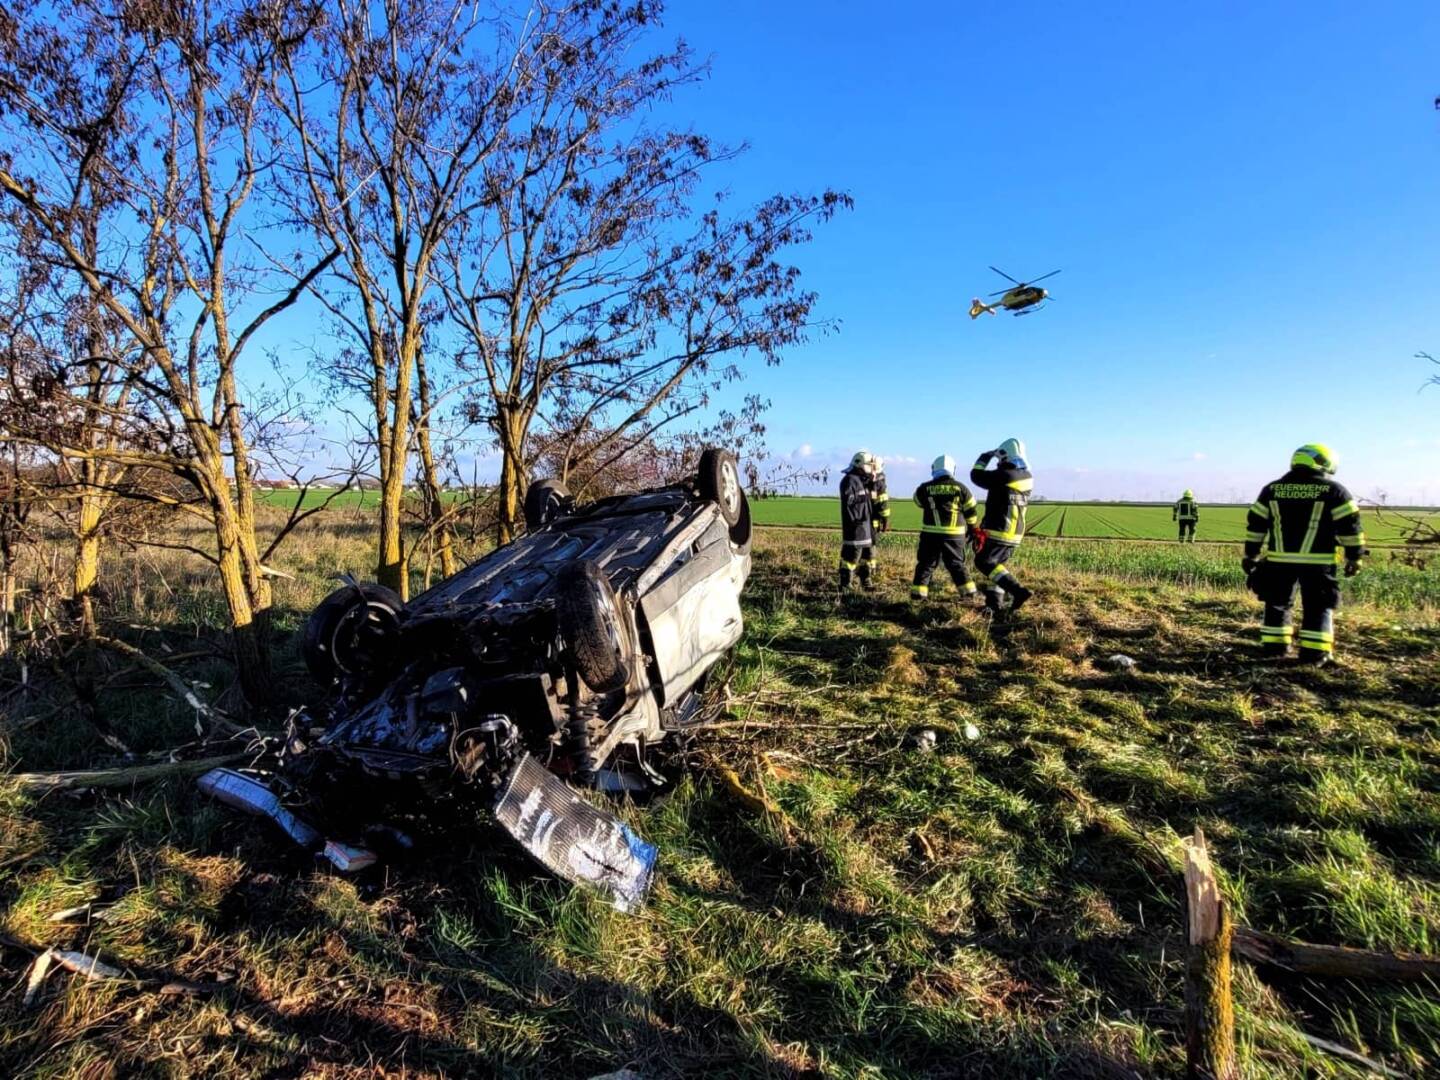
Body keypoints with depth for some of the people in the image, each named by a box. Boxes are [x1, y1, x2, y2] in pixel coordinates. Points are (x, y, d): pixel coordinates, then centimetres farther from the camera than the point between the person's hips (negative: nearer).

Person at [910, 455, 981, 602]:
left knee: (926, 563, 8)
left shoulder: (924, 488, -3)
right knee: (956, 563, 14)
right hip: (954, 534, 1)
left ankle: (918, 591, 3)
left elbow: (918, 502, 17)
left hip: (930, 533, -1)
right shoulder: (960, 488, -1)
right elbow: (970, 511, 7)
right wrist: (971, 528, 22)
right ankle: (968, 590, 17)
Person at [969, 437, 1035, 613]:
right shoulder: (1027, 476, 6)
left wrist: (985, 457, 5)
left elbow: (976, 476, -8)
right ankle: (994, 602, 18)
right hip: (1015, 532, 9)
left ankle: (1019, 591, -17)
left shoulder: (1004, 476, -19)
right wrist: (1001, 467, 20)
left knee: (983, 562, -7)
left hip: (998, 531, -9)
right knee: (997, 563, 18)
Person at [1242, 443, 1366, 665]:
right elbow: (1349, 526, -3)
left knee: (1277, 603, 15)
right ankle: (1314, 652, 6)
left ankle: (1274, 646, 16)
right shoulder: (1334, 491, -2)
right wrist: (1355, 556, 4)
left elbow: (1255, 524, 7)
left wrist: (1251, 554, 12)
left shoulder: (1272, 489, 7)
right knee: (1318, 607, 8)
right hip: (1317, 561, -2)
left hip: (1279, 559, 2)